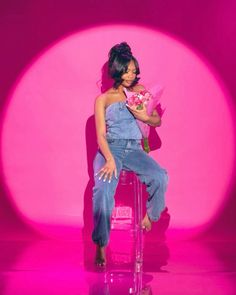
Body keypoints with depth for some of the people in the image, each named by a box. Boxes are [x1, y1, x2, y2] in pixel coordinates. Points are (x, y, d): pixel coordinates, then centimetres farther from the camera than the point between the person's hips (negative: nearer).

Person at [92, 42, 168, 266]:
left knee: (160, 177, -27)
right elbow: (101, 135, -2)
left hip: (134, 149, 2)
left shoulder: (140, 92, 15)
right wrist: (110, 159, -21)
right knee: (103, 189, -31)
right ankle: (101, 246, -23)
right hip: (110, 149, -2)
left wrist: (144, 117, -7)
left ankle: (150, 216, 1)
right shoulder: (103, 99, 7)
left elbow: (157, 121, 18)